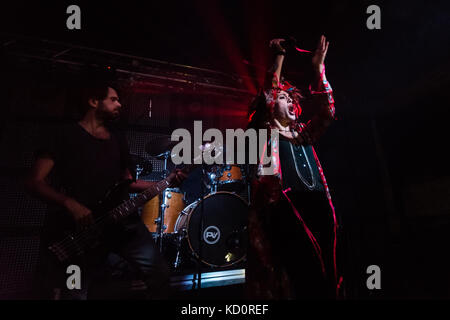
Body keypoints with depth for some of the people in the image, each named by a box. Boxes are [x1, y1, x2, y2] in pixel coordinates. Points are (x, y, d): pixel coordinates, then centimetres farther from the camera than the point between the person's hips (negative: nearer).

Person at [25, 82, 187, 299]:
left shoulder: (118, 139, 16)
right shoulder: (66, 135, -1)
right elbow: (34, 182, -7)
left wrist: (167, 181, 8)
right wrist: (70, 204, -23)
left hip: (122, 219, 5)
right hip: (82, 228, -4)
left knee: (158, 273, -5)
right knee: (75, 293, 3)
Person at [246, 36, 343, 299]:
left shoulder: (303, 133, 29)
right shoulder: (265, 131, 15)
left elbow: (327, 112, 19)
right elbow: (266, 95, 0)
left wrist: (319, 68, 16)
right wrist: (279, 57, -1)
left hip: (319, 203, 5)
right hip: (284, 203, -5)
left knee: (327, 273, -4)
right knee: (308, 273, -23)